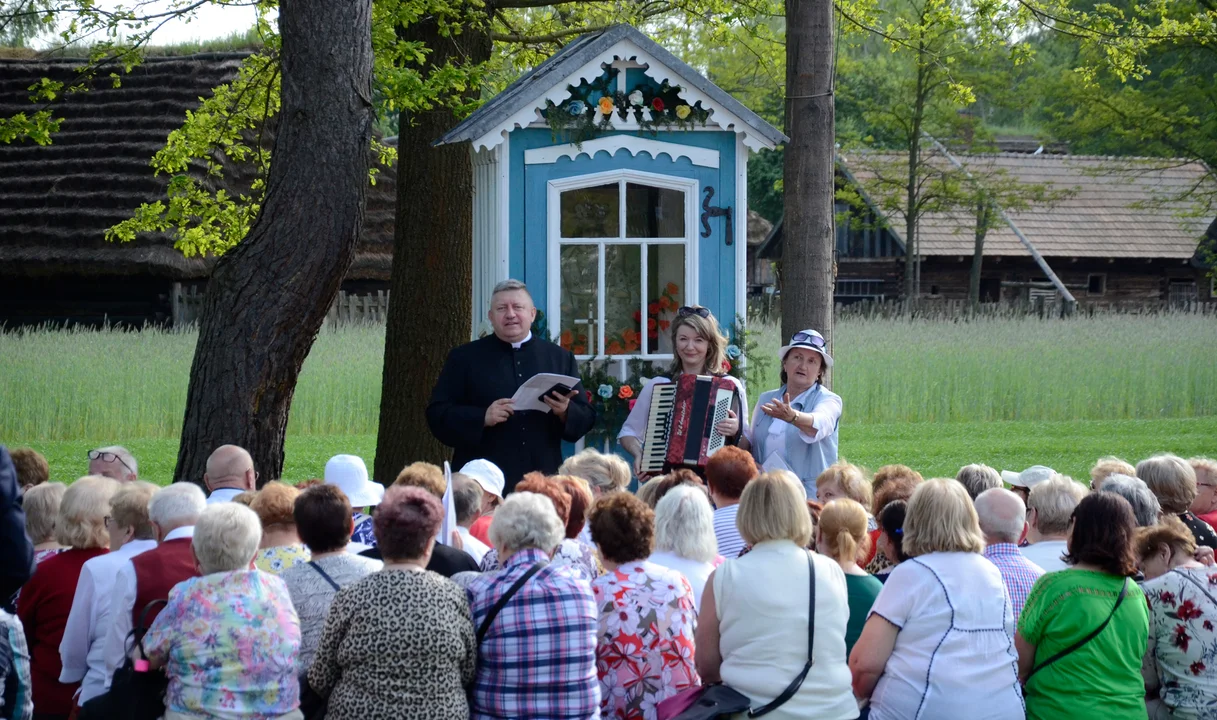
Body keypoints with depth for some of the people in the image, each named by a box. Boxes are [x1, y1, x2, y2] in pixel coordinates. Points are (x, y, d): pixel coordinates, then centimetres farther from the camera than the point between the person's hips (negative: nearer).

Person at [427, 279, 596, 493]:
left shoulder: (561, 358, 14)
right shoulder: (464, 358, 8)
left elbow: (586, 417, 12)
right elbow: (437, 415, 3)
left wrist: (565, 412, -11)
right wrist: (482, 418, -14)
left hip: (542, 481, 2)